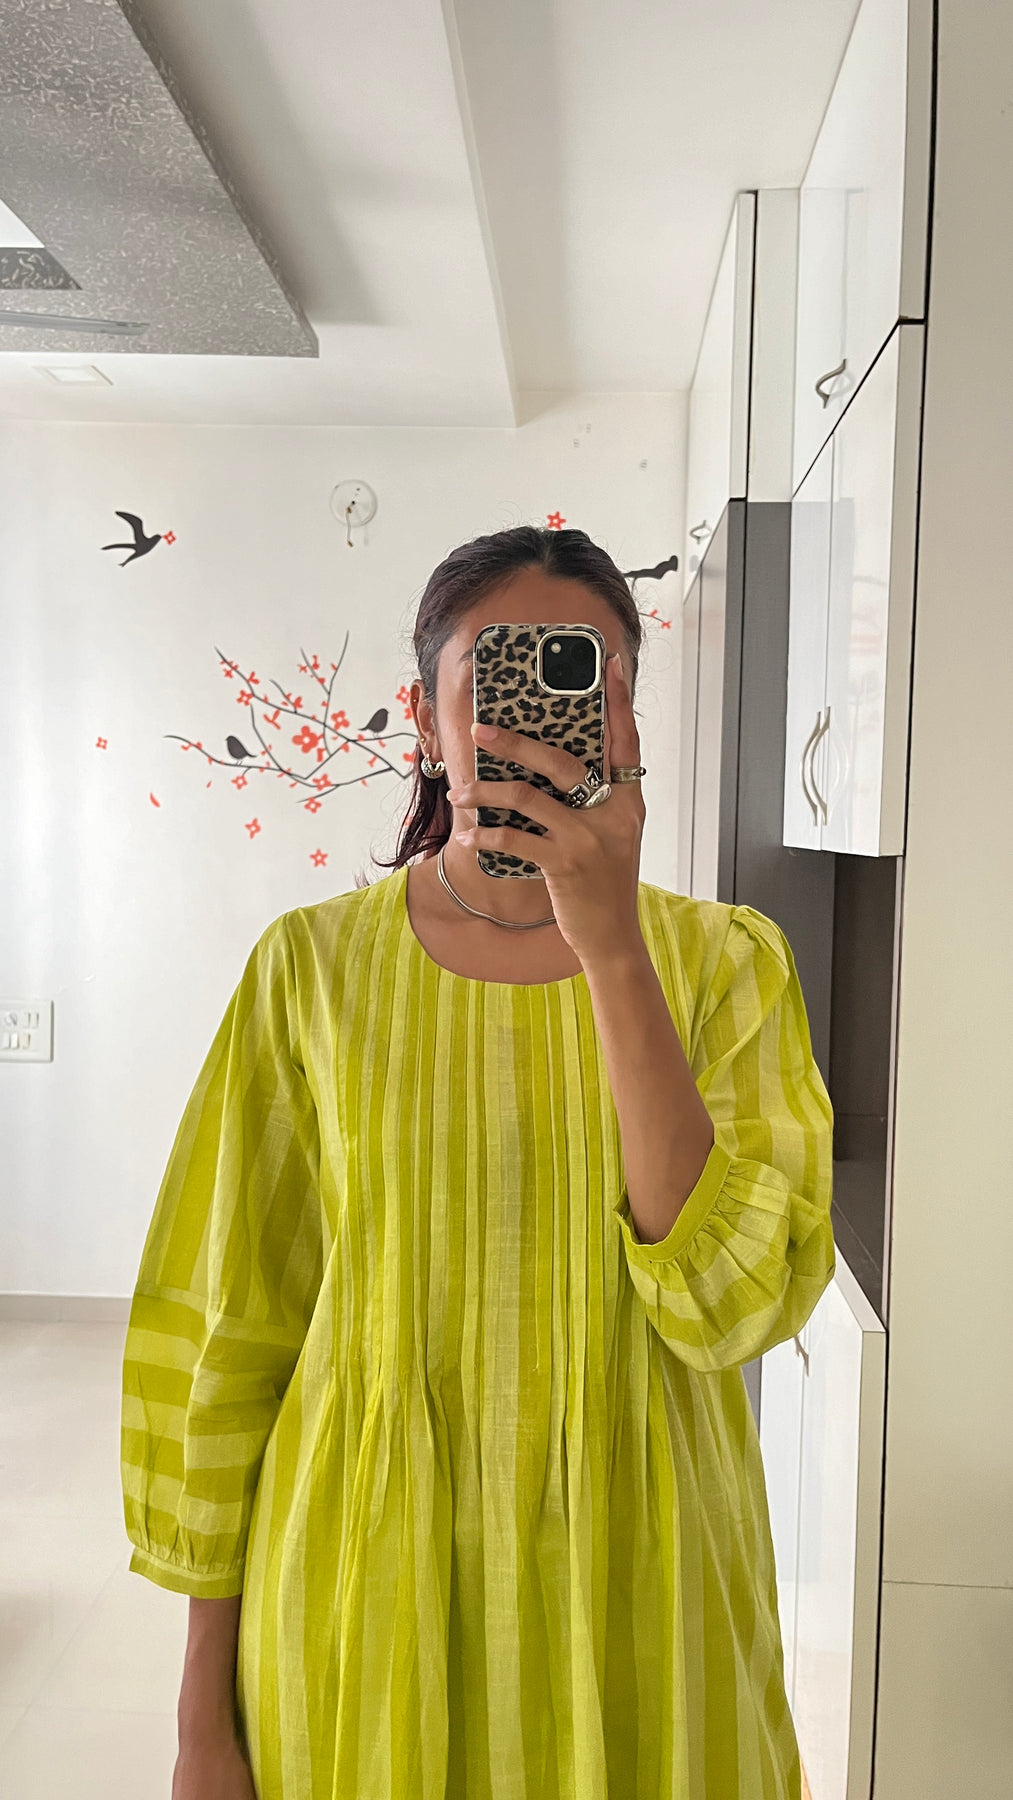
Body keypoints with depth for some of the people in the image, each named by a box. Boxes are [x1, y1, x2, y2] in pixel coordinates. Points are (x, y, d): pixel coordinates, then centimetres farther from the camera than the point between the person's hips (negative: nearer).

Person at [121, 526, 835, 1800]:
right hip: (365, 1617, 0)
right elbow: (220, 1333, -3)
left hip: (635, 1615, 1)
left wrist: (611, 946, -26)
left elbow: (737, 1303, -19)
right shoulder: (315, 965, -8)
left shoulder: (724, 960, -6)